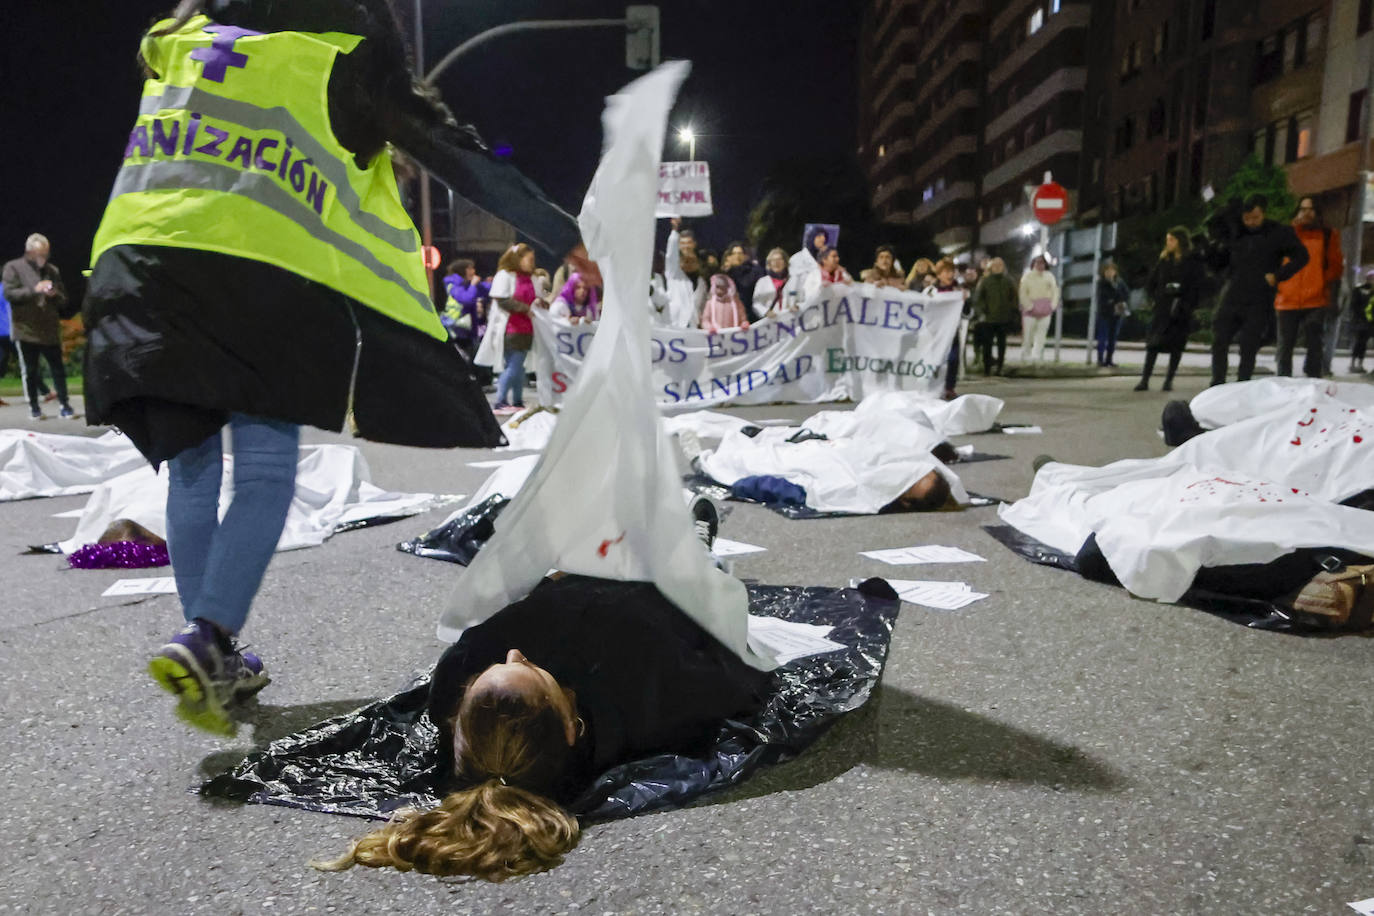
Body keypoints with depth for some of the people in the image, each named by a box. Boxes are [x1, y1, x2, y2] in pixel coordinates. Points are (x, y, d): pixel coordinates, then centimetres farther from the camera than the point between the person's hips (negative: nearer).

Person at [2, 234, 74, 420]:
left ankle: (65, 405, 7)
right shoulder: (14, 268, 2)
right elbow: (9, 293, -8)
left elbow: (63, 301, 13)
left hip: (50, 330, 2)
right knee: (30, 371, 6)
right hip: (25, 329, -2)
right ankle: (34, 407, 15)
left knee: (58, 369, 2)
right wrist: (34, 290, -20)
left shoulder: (52, 270, 11)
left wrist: (55, 294, -9)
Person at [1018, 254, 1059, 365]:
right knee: (1028, 333, -2)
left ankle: (1037, 355, -4)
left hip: (1045, 310, 2)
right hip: (1031, 309, -2)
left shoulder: (1049, 276, 6)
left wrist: (1052, 305, -2)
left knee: (1041, 333, -4)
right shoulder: (1027, 276, -2)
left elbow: (1055, 291, 9)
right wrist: (1030, 307, -9)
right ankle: (1025, 355, 9)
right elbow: (1023, 294, -3)